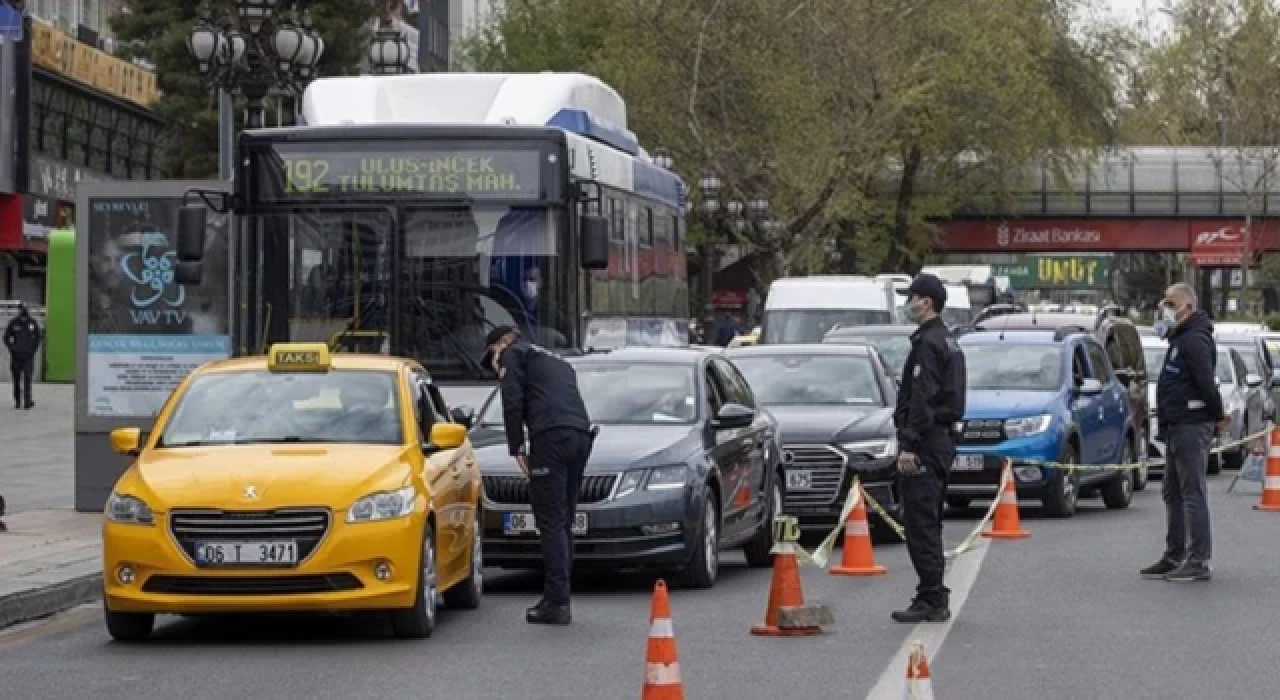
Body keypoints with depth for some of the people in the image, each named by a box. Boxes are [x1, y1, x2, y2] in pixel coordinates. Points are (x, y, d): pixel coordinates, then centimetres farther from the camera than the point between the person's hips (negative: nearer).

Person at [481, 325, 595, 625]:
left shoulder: (512, 354, 12)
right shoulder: (556, 362, 34)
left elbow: (513, 401, -2)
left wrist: (517, 448, 0)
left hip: (551, 437, -8)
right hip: (581, 436, 8)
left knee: (551, 523, -8)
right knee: (562, 523, 12)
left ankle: (556, 602, -12)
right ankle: (559, 597, 13)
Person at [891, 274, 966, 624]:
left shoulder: (928, 343, -14)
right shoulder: (948, 341, 18)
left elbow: (922, 399, -21)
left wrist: (909, 444, -22)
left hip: (926, 441, -11)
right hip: (943, 439, 11)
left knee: (921, 523, -9)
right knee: (929, 525, 15)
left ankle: (931, 601, -10)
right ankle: (934, 599, 18)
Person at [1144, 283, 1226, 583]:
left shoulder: (1195, 339, -15)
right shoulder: (1180, 339, 19)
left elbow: (1206, 381, -22)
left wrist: (1218, 415, -12)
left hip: (1192, 426, -11)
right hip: (1177, 426, 11)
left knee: (1193, 493, -10)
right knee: (1173, 494, 15)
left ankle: (1199, 562, -11)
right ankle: (1174, 558, 22)